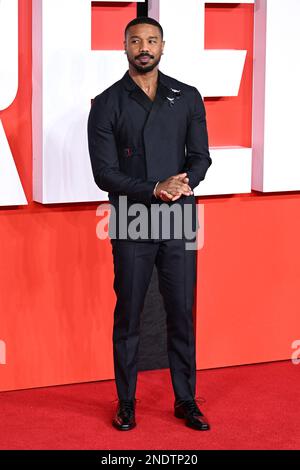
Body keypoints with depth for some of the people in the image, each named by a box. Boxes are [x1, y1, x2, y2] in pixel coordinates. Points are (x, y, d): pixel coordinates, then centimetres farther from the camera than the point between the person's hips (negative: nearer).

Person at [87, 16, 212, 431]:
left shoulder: (188, 98, 6)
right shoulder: (107, 104, -2)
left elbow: (201, 157, 5)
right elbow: (104, 173, -7)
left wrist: (184, 184, -17)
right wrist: (156, 190, -20)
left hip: (180, 224, 2)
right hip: (132, 226, -2)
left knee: (182, 315, 7)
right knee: (128, 318, 6)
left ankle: (186, 401, 19)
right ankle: (126, 403, 18)